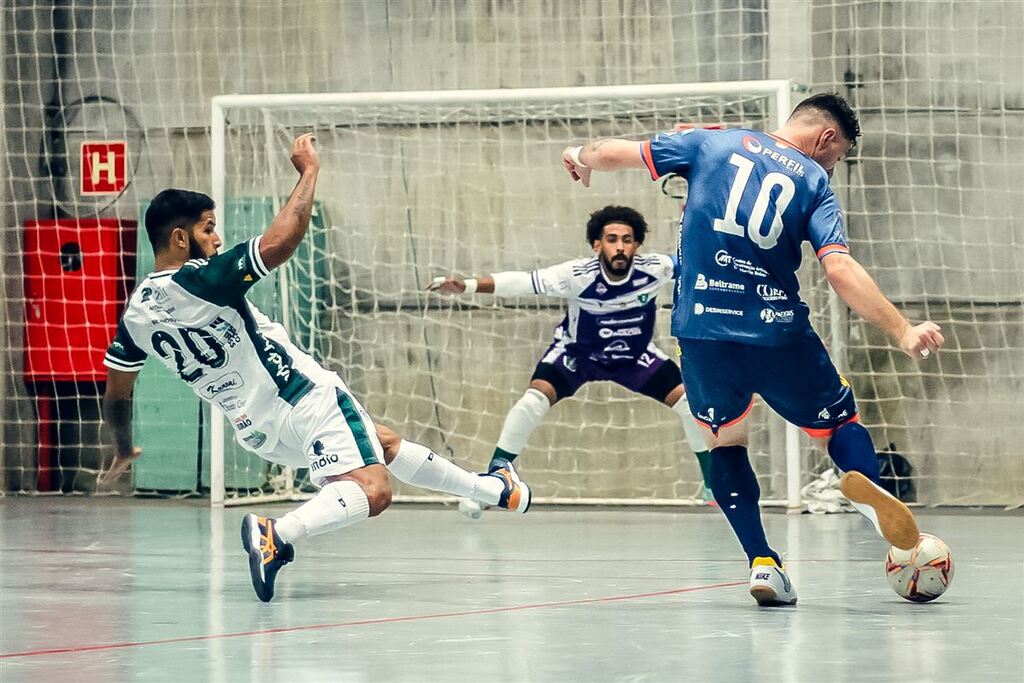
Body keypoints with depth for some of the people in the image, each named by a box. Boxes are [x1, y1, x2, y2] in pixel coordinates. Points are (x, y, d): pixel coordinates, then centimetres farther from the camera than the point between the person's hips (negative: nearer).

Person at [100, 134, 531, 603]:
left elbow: (116, 396, 11)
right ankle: (278, 533, -38)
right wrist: (308, 171, -14)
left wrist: (123, 449, 30)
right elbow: (282, 240, -27)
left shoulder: (136, 312, 2)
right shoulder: (201, 280, -20)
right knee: (370, 493, -21)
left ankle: (495, 489, 36)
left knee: (385, 445, 24)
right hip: (303, 400, -9)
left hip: (256, 429, 9)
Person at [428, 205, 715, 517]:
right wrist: (467, 286, -48)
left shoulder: (654, 270, -27)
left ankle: (714, 480, 14)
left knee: (689, 400, -8)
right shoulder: (579, 275, -33)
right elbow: (523, 282, -38)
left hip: (636, 357, 2)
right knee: (536, 397, -24)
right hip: (576, 352, -2)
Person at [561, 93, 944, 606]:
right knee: (839, 424, 17)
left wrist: (582, 156, 39)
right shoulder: (814, 182, 3)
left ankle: (763, 562, 6)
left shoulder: (712, 143, 9)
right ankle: (865, 479, -19)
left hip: (701, 328, 2)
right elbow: (840, 270, -12)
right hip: (779, 333, -2)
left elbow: (618, 153, 17)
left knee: (725, 440, 23)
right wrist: (902, 331, -16)